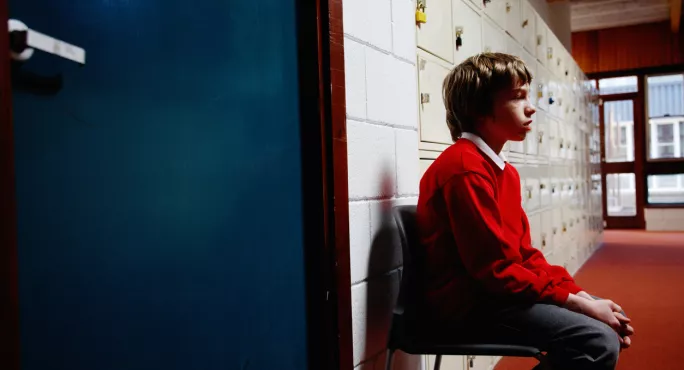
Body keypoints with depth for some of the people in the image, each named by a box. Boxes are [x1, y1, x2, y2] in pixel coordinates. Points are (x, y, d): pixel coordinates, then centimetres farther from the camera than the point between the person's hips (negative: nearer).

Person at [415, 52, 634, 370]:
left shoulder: (505, 170, 14)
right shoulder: (465, 169, -18)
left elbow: (524, 254, 11)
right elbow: (498, 270, -20)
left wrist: (581, 294, -1)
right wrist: (579, 304, -15)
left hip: (495, 292, 10)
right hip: (468, 304, -10)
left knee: (612, 320, 9)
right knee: (599, 341, -21)